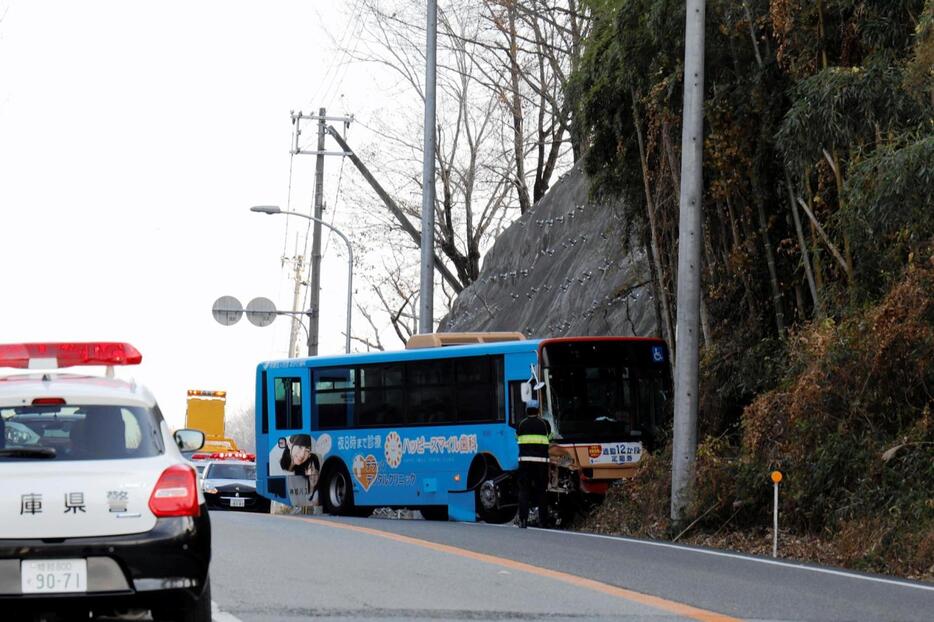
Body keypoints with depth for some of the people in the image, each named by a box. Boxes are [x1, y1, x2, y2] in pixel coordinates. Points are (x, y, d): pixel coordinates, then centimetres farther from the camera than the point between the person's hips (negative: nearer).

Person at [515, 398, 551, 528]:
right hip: (541, 459, 0)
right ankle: (543, 519, 5)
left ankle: (523, 519, -9)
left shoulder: (521, 424, 6)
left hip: (525, 459, 0)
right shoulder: (544, 424, 6)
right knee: (541, 490, 7)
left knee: (524, 489, 2)